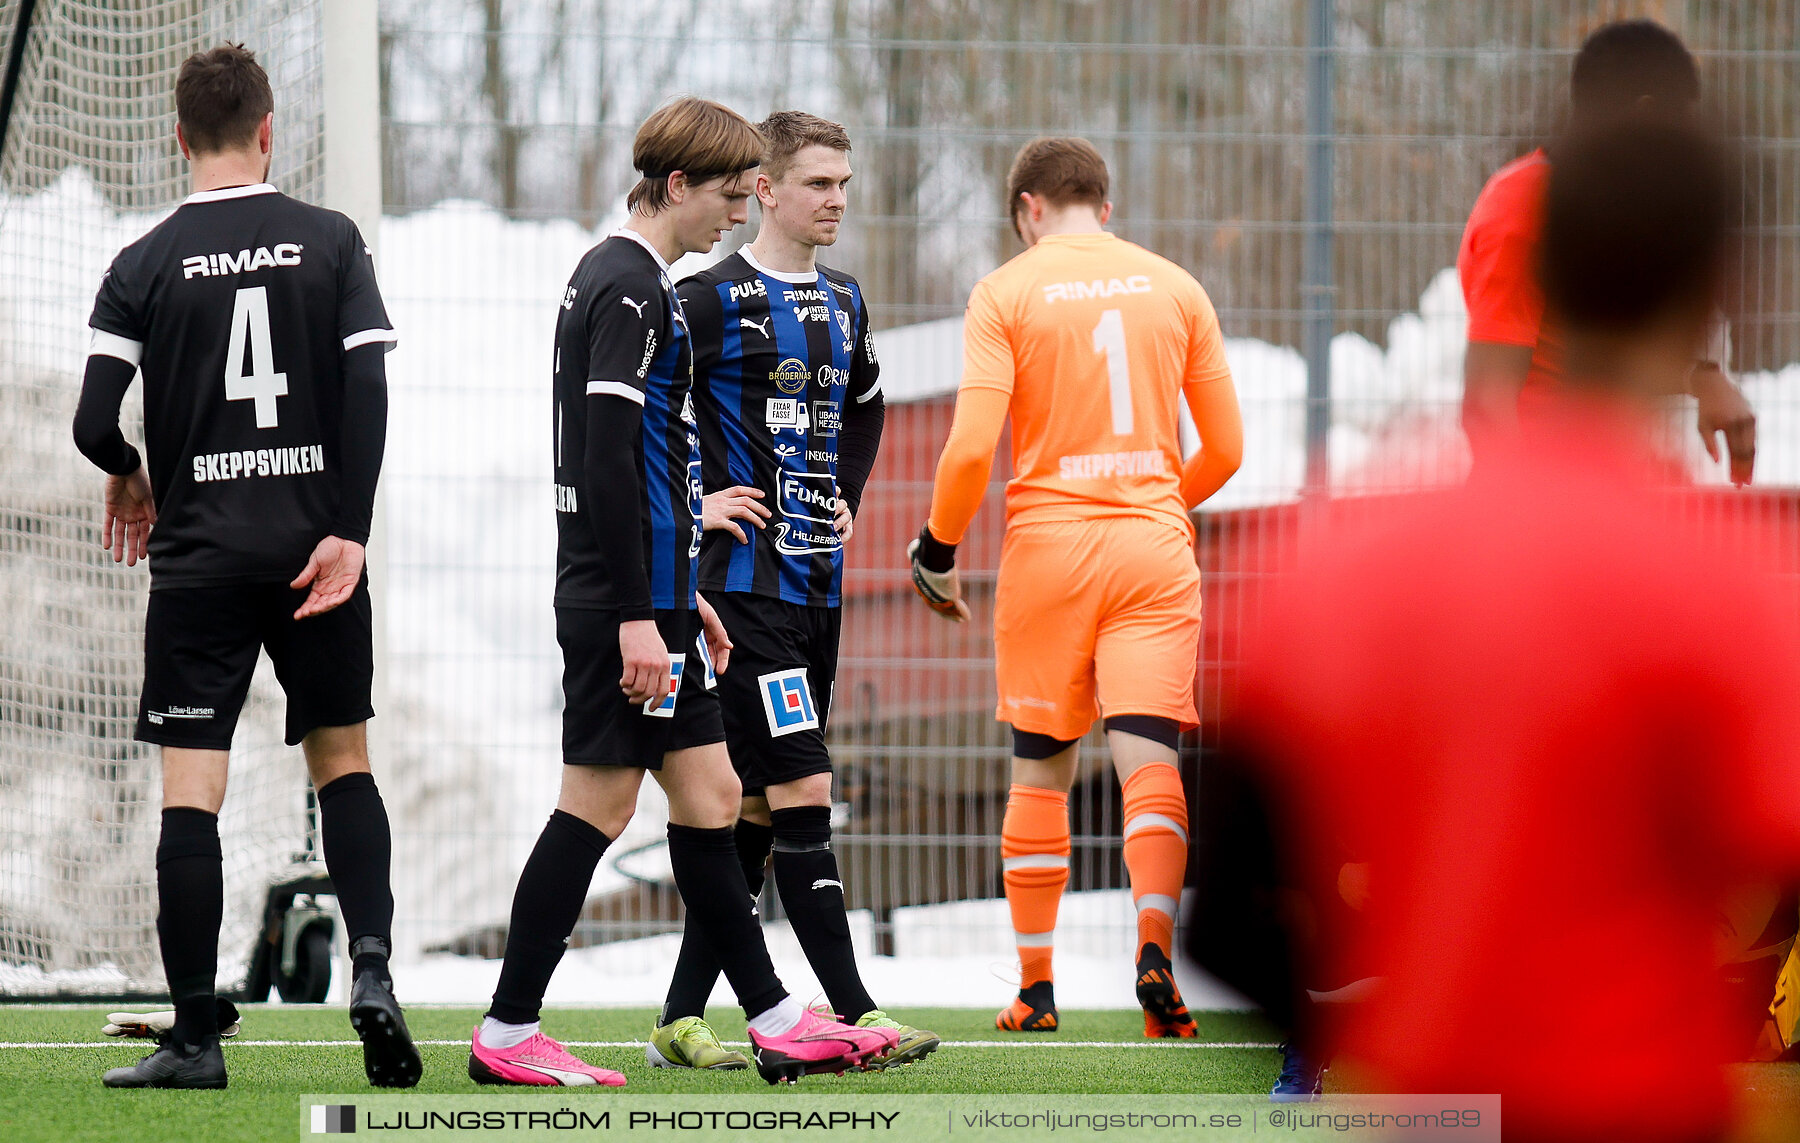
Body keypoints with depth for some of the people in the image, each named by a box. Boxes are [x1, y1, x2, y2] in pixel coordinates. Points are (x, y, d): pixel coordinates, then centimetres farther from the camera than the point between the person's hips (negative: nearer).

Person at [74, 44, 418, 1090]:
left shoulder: (146, 265, -2)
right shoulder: (330, 240, 1)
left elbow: (95, 424, -8)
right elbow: (369, 393, -7)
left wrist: (134, 477, 14)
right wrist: (349, 531, -4)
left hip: (199, 559, -1)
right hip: (312, 550, 1)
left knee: (191, 789, 0)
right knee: (343, 760, 14)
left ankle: (196, 1036, -4)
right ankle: (373, 965, -6)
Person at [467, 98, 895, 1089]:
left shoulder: (610, 277, 18)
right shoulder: (631, 289, -14)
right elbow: (607, 463, -21)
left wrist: (681, 597, 27)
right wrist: (638, 617, -22)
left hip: (642, 593, 10)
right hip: (624, 598, -10)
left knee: (708, 794, 11)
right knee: (599, 803, -6)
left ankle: (775, 1023, 14)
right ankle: (505, 1036, -2)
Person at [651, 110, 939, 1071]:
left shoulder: (843, 305, 14)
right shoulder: (713, 300, -9)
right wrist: (689, 504, -11)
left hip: (818, 587, 8)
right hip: (743, 585, -8)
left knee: (756, 809, 8)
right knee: (801, 788, -12)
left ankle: (682, 1020, 14)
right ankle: (853, 1016, -12)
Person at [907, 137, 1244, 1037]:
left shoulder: (1005, 293, -1)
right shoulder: (1174, 288, 9)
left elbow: (971, 448, -10)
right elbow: (1225, 448, 12)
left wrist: (937, 549, 4)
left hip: (1047, 546, -1)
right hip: (1154, 548, 1)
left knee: (1039, 774, 10)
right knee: (1149, 762, -6)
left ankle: (1035, 988, 13)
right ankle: (1153, 947, -27)